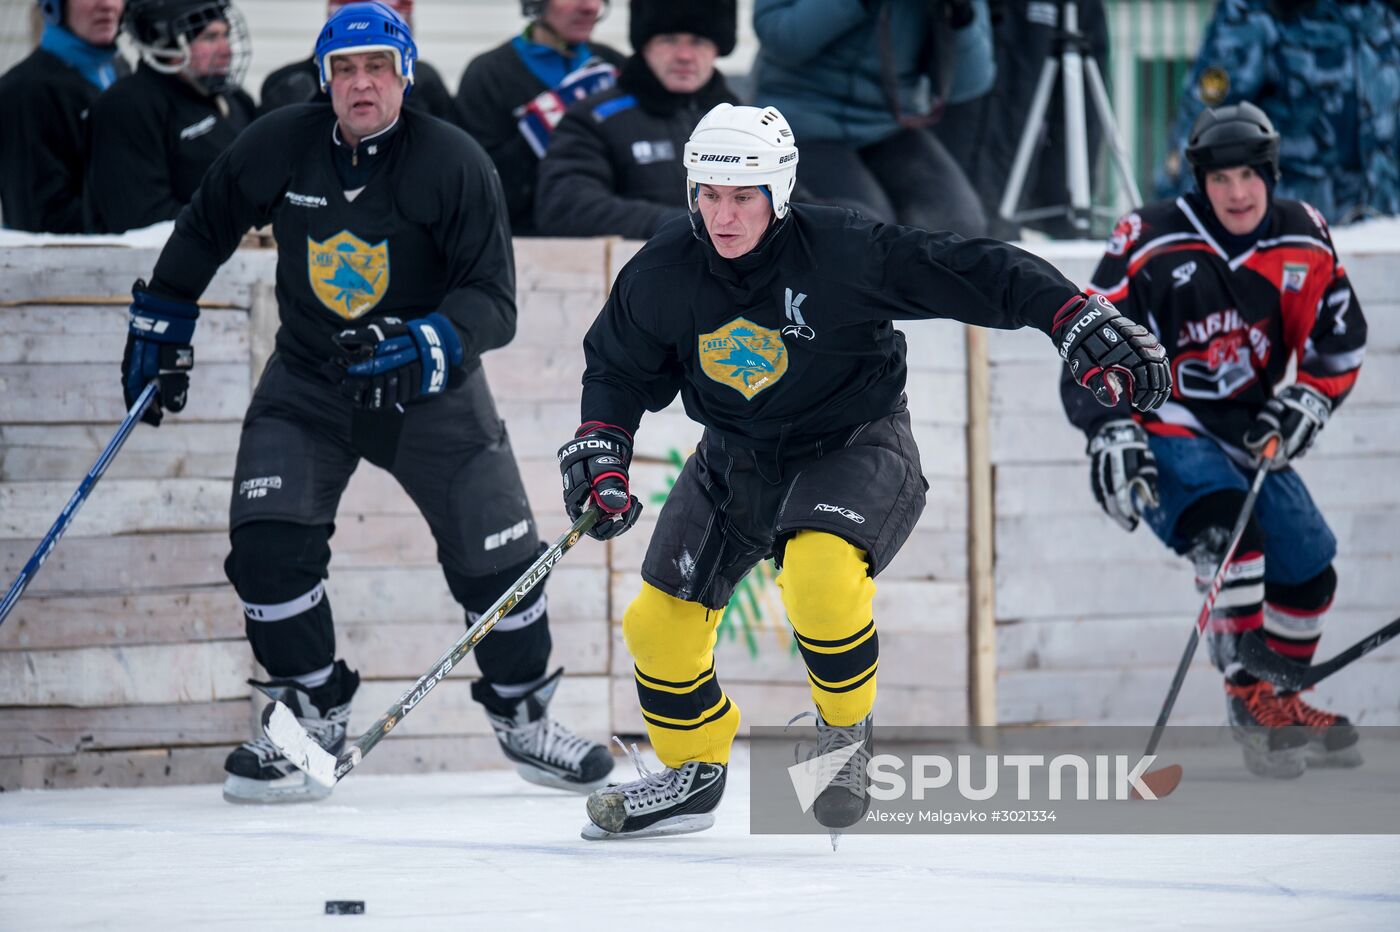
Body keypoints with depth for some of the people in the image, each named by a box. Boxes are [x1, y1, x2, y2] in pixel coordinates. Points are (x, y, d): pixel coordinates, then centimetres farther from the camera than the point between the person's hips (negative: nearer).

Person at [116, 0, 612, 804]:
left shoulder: (454, 163, -18)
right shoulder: (280, 147, -11)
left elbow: (493, 300, -19)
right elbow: (206, 226, 8)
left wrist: (427, 344, -36)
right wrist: (161, 323, 11)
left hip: (430, 390, -1)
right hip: (309, 381, 1)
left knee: (498, 555, -3)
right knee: (269, 541, -15)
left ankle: (522, 713, 21)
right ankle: (313, 716, 2)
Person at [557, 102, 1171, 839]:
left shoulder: (841, 252, -25)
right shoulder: (663, 275, -12)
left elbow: (973, 272, -24)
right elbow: (617, 366, 5)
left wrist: (1081, 324, -31)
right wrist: (599, 452, -9)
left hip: (853, 447, -5)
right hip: (736, 459, 5)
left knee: (819, 574, -33)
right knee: (660, 624, 2)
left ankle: (846, 731, -6)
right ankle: (692, 773, 28)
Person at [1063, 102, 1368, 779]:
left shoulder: (1306, 241, 0)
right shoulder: (1150, 242, -14)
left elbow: (1340, 340, 11)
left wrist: (1305, 405, -5)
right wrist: (1111, 433, -22)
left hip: (1247, 433, 6)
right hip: (1163, 425, -6)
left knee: (1309, 570, 9)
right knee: (1225, 523, -32)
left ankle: (1286, 705, 32)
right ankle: (1248, 697, -31)